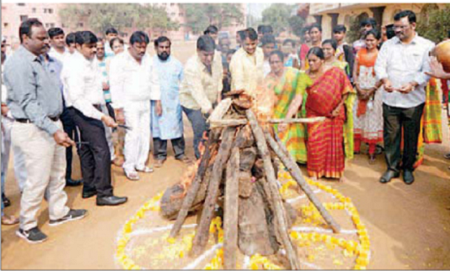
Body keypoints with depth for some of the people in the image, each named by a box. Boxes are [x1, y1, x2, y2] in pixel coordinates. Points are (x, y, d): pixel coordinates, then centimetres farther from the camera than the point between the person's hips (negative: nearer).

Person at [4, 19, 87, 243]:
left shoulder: (38, 59, 14)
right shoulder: (19, 64, -16)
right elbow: (29, 104, -22)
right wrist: (54, 130, -29)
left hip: (52, 124, 9)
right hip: (34, 130, -9)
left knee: (57, 173, 17)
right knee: (38, 179, 0)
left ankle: (59, 212, 33)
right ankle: (26, 226, 18)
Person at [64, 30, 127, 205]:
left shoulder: (90, 62, 9)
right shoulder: (75, 67, -18)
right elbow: (78, 99, -24)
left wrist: (104, 112, 16)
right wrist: (102, 116, -28)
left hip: (93, 111, 9)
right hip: (84, 112, -9)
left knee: (88, 150, 16)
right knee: (102, 151, -10)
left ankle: (89, 188, 28)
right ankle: (104, 194, -1)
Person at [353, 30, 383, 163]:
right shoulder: (360, 53, 10)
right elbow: (355, 72, 7)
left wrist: (371, 90, -14)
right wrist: (358, 88, -6)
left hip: (374, 90, -3)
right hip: (359, 89, 3)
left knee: (372, 119, 0)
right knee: (357, 117, 5)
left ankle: (372, 152, 7)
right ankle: (356, 148, 14)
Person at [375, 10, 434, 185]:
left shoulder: (426, 46, 2)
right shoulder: (388, 44, 9)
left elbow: (428, 71, -5)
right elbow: (379, 65, 2)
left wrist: (413, 84, -23)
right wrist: (385, 80, -19)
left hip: (413, 101, -1)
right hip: (390, 99, 1)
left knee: (411, 136, 9)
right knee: (390, 135, 5)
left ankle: (408, 168, 26)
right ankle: (392, 167, 19)